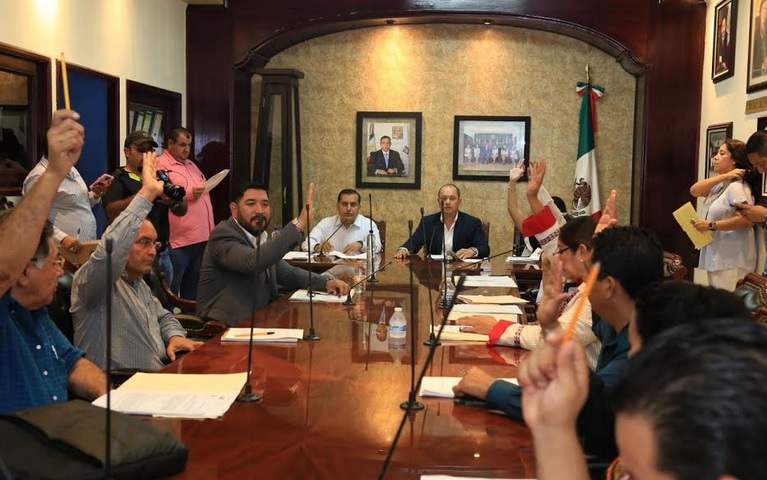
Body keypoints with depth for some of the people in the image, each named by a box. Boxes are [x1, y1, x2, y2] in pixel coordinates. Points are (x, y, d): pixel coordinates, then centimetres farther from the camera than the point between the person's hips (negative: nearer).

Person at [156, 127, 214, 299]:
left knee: (193, 289, 14)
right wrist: (188, 194, -21)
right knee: (171, 291, -3)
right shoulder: (160, 165, -6)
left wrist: (211, 229, 20)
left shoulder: (191, 165, 20)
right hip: (179, 240, -8)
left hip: (202, 237, 8)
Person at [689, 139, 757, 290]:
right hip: (717, 256, 10)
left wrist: (711, 226, -21)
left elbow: (746, 220, -25)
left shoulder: (737, 187, -14)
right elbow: (694, 191, 1)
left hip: (732, 259, -10)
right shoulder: (720, 185, 14)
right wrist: (724, 176, -7)